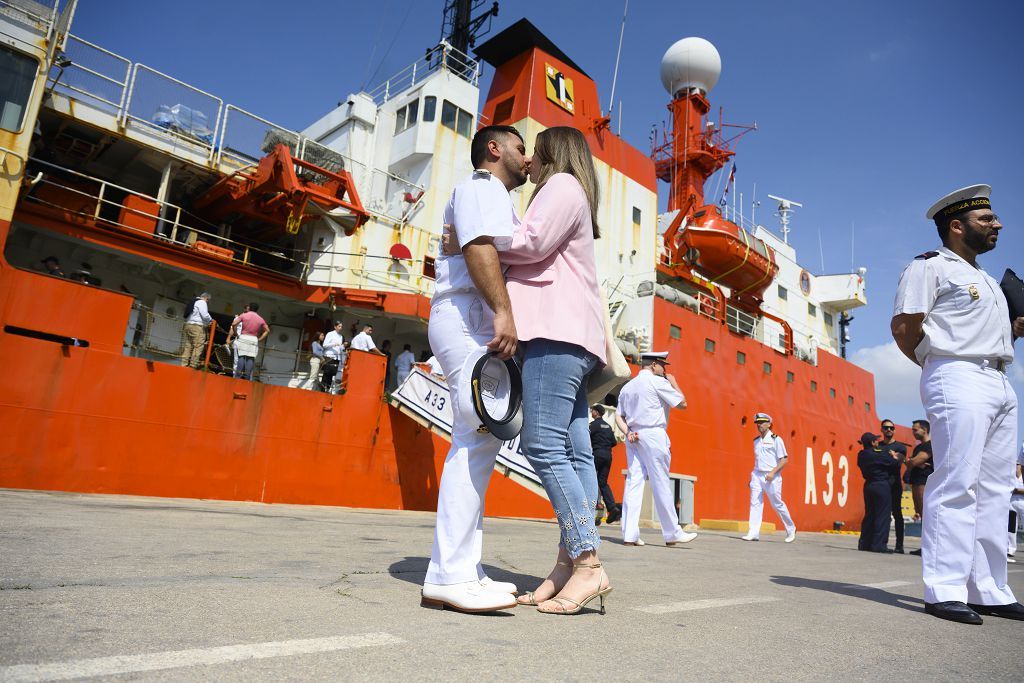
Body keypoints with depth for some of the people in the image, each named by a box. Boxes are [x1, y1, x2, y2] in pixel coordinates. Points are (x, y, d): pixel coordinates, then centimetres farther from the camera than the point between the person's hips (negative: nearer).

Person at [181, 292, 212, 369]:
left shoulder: (193, 302, 25)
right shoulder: (202, 302, -3)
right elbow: (205, 315, -13)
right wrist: (211, 320, 7)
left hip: (187, 325, 10)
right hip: (197, 327, -10)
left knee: (188, 346, 8)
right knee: (198, 347, -10)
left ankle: (184, 364, 5)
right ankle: (193, 365, -15)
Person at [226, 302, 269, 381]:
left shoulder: (243, 315, 2)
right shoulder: (260, 319, 8)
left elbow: (233, 324, -8)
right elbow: (267, 330, 7)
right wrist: (259, 339, 8)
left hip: (243, 338, -1)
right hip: (254, 340, 1)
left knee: (241, 357, -2)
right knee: (250, 359, 0)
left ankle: (238, 377, -6)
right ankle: (247, 378, -2)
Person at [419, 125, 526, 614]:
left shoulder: (496, 199, 35)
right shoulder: (482, 187, 4)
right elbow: (478, 246, -14)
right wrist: (502, 311, -25)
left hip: (476, 325, 10)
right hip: (469, 317, -10)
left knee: (477, 441, 4)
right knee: (478, 438, -17)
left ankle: (462, 573, 6)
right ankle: (450, 576, -17)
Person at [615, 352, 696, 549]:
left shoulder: (627, 386, 17)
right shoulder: (658, 382, -4)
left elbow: (618, 416, 13)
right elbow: (682, 403, -1)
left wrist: (627, 433, 1)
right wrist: (673, 381, 10)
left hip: (634, 437, 7)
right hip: (653, 435, -6)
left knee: (633, 482, 1)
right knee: (661, 484, -1)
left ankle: (629, 534, -3)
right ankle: (673, 534, 7)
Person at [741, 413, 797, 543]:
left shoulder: (776, 439, -5)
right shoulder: (756, 441, 14)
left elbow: (784, 459, -9)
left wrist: (773, 472, -20)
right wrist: (752, 477, 16)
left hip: (771, 477, -6)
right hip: (757, 475, 6)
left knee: (777, 504, 2)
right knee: (755, 502, -3)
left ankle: (791, 529, 23)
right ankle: (753, 532, -5)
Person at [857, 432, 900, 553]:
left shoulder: (861, 455, 7)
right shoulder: (879, 454, -15)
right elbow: (895, 465, -8)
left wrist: (890, 457, 14)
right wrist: (894, 457, 13)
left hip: (869, 486, 7)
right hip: (882, 486, -7)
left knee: (869, 515, 13)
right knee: (882, 515, -2)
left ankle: (864, 543, 14)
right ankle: (879, 545, -3)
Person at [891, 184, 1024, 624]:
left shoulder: (986, 279, 27)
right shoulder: (931, 266, 0)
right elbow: (904, 326, -10)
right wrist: (938, 364, -4)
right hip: (959, 378, -9)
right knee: (957, 483, -13)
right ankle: (945, 590, -10)